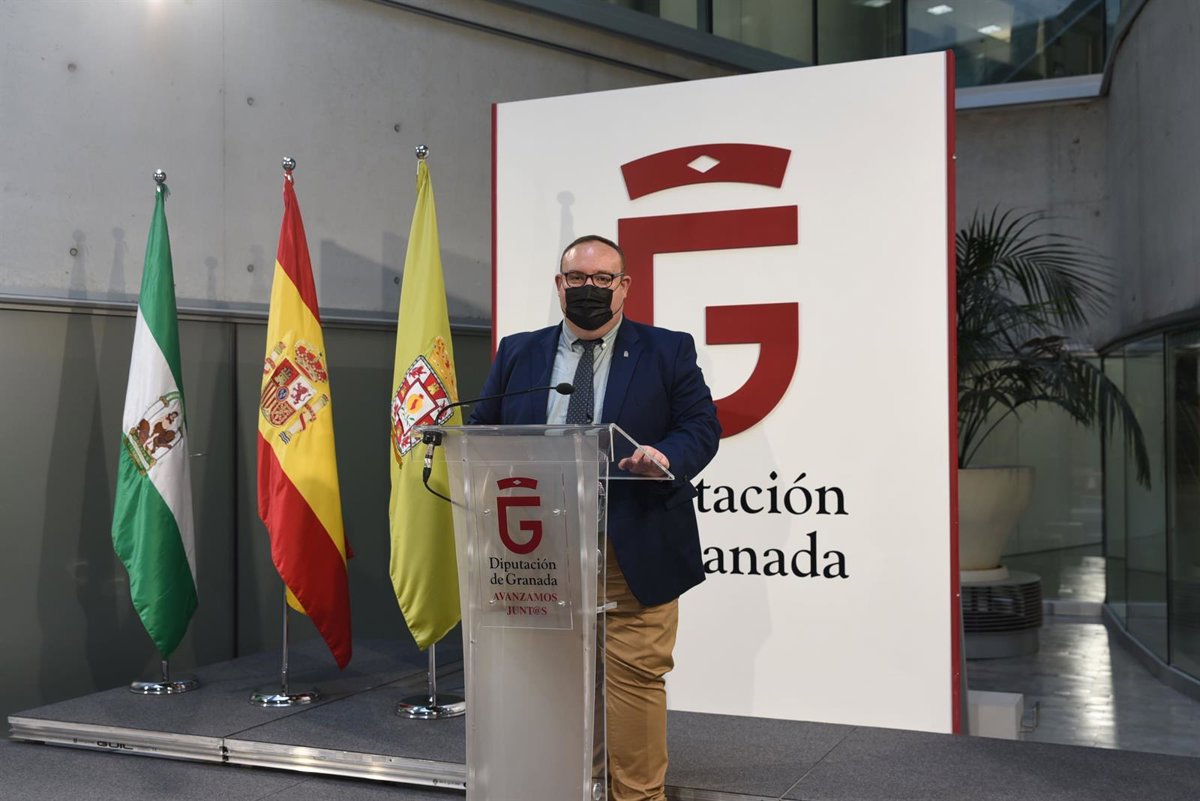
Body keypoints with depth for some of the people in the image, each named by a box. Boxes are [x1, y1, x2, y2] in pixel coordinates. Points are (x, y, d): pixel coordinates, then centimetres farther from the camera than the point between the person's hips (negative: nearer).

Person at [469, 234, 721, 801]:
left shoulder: (668, 351, 4)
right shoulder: (517, 353, 12)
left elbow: (702, 426, 0)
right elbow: (483, 431, 14)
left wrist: (666, 456, -21)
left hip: (635, 553, -3)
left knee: (635, 678, -2)